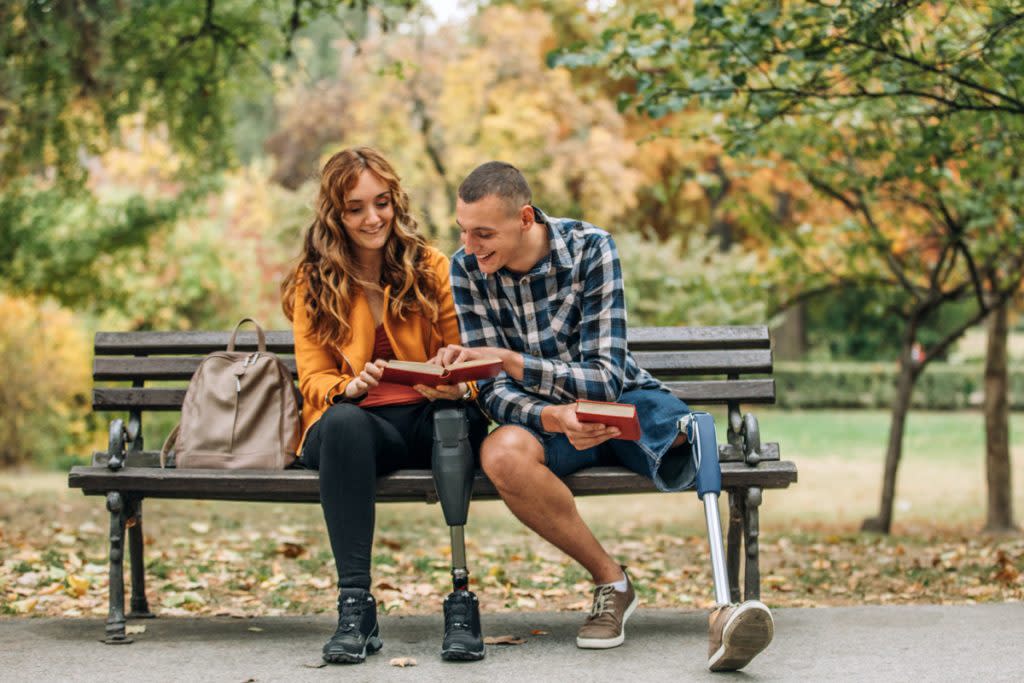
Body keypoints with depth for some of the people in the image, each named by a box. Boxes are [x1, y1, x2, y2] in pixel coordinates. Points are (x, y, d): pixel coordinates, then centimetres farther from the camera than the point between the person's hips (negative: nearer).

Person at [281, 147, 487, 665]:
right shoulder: (313, 283, 8)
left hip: (429, 417, 0)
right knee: (342, 421, -37)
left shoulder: (431, 268, 8)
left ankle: (462, 598, -37)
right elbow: (313, 379, 3)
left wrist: (459, 388, -22)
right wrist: (349, 387, -22)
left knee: (460, 417, -36)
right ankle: (355, 604, -38)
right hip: (356, 426, 0)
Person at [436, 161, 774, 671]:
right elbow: (494, 391, -12)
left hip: (625, 401, -1)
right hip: (546, 417, 1)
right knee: (501, 453, -34)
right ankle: (610, 581, -16)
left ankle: (725, 607, -43)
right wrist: (553, 419, -33)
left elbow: (605, 377, -19)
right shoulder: (467, 269, -9)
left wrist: (507, 359, -30)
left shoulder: (590, 249, -15)